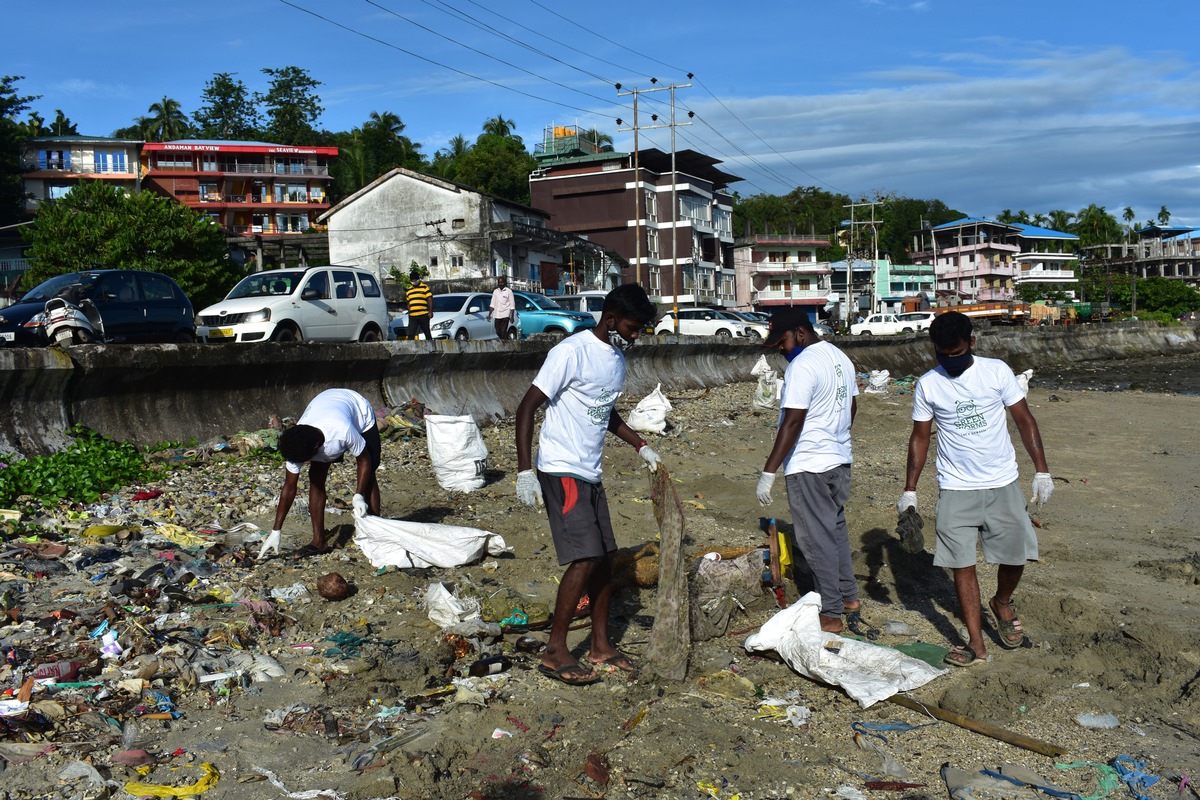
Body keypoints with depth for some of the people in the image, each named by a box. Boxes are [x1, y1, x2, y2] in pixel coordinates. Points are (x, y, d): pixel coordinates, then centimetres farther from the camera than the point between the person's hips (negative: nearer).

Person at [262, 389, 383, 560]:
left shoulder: (343, 431, -47)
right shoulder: (296, 445, -31)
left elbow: (364, 460, -26)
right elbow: (289, 487, -19)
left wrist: (358, 496, -33)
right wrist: (276, 532, -16)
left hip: (361, 414, -3)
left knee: (368, 475, -12)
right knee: (315, 477, -8)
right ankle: (319, 542, 0)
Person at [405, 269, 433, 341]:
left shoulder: (425, 287, 3)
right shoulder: (408, 290, 18)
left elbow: (430, 300, -3)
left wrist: (430, 311, -11)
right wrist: (409, 313, 18)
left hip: (423, 315, -4)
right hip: (412, 316, 4)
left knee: (427, 334, 5)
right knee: (410, 335, -5)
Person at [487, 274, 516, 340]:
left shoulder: (509, 291, -2)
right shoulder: (495, 291, 10)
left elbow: (512, 305, -3)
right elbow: (492, 304, 12)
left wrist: (512, 317, -7)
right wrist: (489, 315, 4)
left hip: (505, 315, -5)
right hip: (497, 315, 5)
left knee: (503, 331, -11)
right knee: (498, 332, 7)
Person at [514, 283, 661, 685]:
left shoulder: (617, 357, 12)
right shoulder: (571, 352, -16)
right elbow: (527, 407, -17)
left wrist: (641, 445, 20)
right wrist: (525, 471, -22)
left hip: (590, 474, 9)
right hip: (561, 471, -9)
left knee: (604, 557, 10)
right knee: (585, 558, -13)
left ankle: (601, 645, 21)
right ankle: (555, 651, -2)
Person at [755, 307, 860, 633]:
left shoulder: (802, 366, -19)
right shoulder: (841, 357, 10)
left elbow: (792, 423, -24)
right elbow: (852, 407, 19)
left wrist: (768, 473, -23)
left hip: (809, 466, -10)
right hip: (840, 460, 10)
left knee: (817, 539, 0)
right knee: (836, 529, 22)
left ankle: (831, 614, 7)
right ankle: (849, 595, 33)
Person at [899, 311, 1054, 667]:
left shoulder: (997, 371, -4)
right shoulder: (927, 385, -1)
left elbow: (1024, 419, 1)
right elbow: (920, 437, 5)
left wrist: (1041, 469, -5)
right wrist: (909, 490, 2)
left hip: (1002, 484, 0)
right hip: (955, 490, 0)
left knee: (1015, 555, 4)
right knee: (962, 564, -1)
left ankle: (1002, 603, 36)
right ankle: (977, 644, 9)